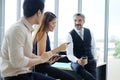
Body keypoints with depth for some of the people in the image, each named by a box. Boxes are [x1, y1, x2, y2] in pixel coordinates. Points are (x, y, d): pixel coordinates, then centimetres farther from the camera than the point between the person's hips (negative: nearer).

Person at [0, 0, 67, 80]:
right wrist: (41, 59, -15)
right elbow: (17, 61, -27)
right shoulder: (18, 29, -21)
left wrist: (45, 58, 7)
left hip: (25, 72, 9)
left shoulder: (27, 29, 5)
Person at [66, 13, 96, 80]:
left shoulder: (89, 32, 6)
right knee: (79, 68, -37)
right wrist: (77, 60, -32)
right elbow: (69, 54, -13)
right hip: (77, 62, -3)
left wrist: (93, 59, 13)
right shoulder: (70, 35, -7)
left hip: (90, 61, 3)